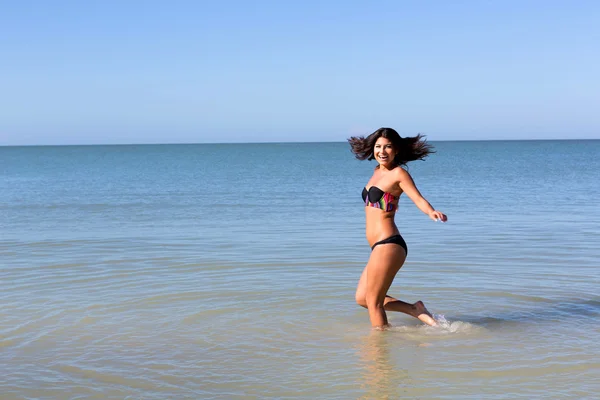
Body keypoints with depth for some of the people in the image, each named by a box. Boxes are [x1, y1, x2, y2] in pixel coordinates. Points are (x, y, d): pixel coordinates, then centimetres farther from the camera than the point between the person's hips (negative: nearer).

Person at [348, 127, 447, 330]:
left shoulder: (398, 173, -9)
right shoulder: (378, 171, 13)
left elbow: (418, 198, -21)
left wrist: (432, 212, -40)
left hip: (388, 246, -9)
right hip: (381, 247, 9)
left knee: (373, 301, -1)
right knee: (361, 298, 15)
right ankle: (415, 309, 16)